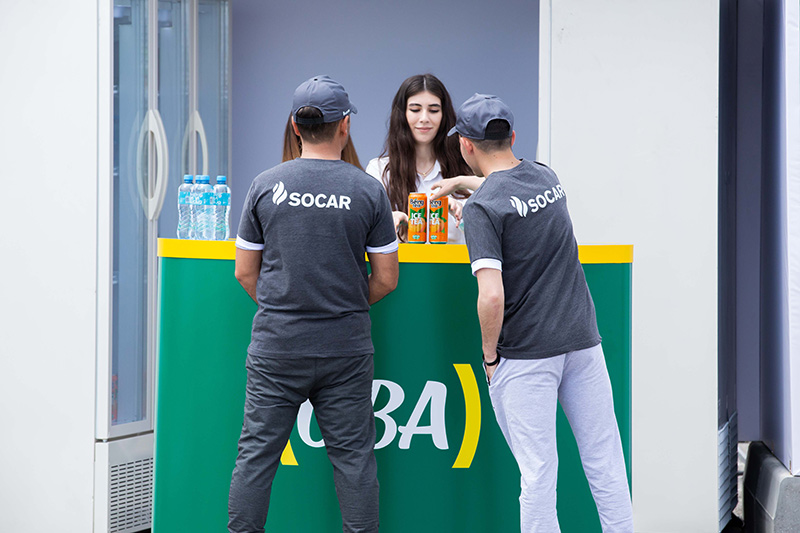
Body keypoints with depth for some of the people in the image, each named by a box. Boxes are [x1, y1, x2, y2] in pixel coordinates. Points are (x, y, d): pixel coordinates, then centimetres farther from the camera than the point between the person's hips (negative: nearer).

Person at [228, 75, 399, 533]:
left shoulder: (266, 185, 0)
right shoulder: (368, 190, -2)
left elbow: (245, 272, 6)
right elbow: (386, 279, 1)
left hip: (276, 345, 1)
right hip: (346, 348, -1)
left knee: (257, 453, 6)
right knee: (353, 456, 6)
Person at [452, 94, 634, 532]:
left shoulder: (482, 206, -12)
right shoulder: (547, 176, 8)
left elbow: (492, 296, -20)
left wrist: (489, 356, -7)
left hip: (526, 353, -6)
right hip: (583, 337, 6)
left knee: (538, 471, 2)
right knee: (604, 460, 10)